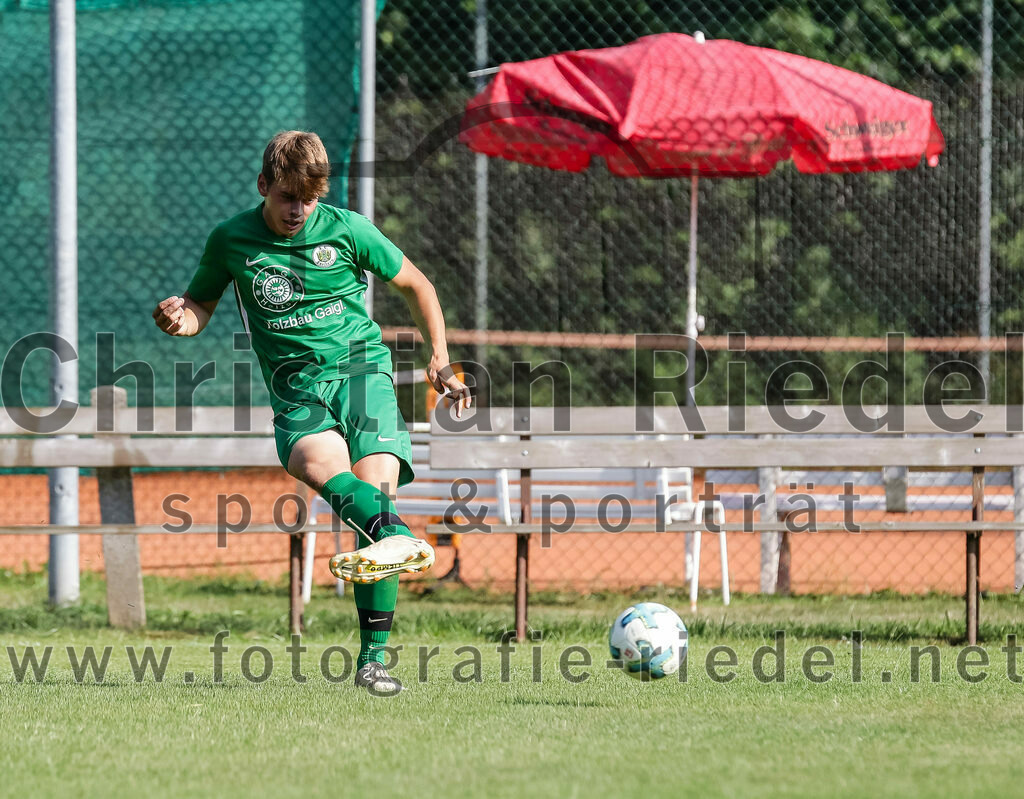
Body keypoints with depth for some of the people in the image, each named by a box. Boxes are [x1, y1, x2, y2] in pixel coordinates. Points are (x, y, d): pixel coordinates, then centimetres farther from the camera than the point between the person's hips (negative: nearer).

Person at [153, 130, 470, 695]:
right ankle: (395, 535, -62)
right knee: (318, 462, -34)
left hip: (362, 366, -1)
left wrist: (440, 361, 11)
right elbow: (201, 304, 20)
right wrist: (181, 318, -4)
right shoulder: (230, 241, 4)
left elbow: (415, 285, 17)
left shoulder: (347, 230, 2)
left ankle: (373, 654, -22)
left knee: (373, 479, -23)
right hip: (296, 386, 1)